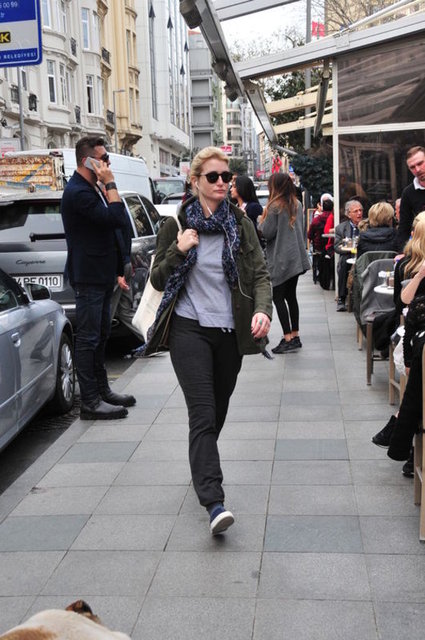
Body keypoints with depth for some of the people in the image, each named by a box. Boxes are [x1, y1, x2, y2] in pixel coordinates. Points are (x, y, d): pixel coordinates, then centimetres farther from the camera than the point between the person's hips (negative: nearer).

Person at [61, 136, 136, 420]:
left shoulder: (90, 189, 16)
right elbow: (118, 219, -25)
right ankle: (91, 402, 0)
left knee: (99, 335, 16)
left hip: (100, 275, 10)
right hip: (88, 276, -10)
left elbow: (114, 221, 21)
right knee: (88, 338, -5)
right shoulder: (78, 192, -17)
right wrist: (110, 183, -18)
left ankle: (102, 390, 26)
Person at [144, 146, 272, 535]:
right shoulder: (176, 225, 2)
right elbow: (157, 280, 4)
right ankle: (214, 502, -20)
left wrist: (263, 310, -19)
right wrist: (178, 251, -14)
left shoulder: (240, 223, 5)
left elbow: (260, 273, 0)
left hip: (230, 331, 3)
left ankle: (203, 470, 43)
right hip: (189, 329, -3)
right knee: (203, 412, -14)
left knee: (218, 410, 15)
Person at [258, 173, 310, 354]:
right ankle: (295, 336, 17)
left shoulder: (274, 206, -13)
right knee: (291, 296, 14)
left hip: (280, 260, -7)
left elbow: (267, 233, -12)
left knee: (278, 297, -2)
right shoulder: (297, 205, 11)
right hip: (296, 258, 8)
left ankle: (288, 338, -7)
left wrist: (262, 219, 4)